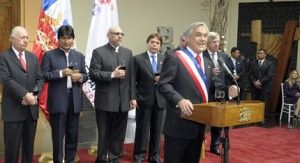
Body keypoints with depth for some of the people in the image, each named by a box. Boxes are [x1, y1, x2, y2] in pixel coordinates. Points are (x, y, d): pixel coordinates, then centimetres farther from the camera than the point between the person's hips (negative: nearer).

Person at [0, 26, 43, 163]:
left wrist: (33, 94, -9)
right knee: (12, 146, 2)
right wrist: (25, 95, -20)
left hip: (32, 107, 5)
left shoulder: (33, 57, 13)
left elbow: (39, 79, 8)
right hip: (13, 109, -5)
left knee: (29, 144, 12)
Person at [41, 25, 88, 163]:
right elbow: (44, 75, -8)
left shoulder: (79, 56, 11)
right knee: (58, 134, 4)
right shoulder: (49, 55, 0)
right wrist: (61, 73, -19)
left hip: (75, 100, 4)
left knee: (73, 133, 11)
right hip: (57, 100, -3)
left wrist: (80, 77, -10)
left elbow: (85, 75, 12)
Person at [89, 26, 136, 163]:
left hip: (123, 101, 4)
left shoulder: (128, 53, 11)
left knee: (119, 133, 10)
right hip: (105, 101, -3)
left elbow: (131, 77, 10)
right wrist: (112, 74, -18)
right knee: (104, 133, 8)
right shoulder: (98, 52, -2)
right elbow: (93, 74, -10)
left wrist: (133, 97, 6)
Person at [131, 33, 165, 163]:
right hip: (144, 99, -3)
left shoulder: (165, 59, 9)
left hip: (160, 100, 3)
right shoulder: (138, 59, -1)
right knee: (142, 129, 5)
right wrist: (133, 98, -10)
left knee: (157, 130, 11)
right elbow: (132, 80, -3)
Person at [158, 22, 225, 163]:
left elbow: (212, 82, 19)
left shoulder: (207, 62, 16)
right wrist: (179, 100, -31)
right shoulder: (174, 58, -10)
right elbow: (163, 84, -16)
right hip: (180, 123, -8)